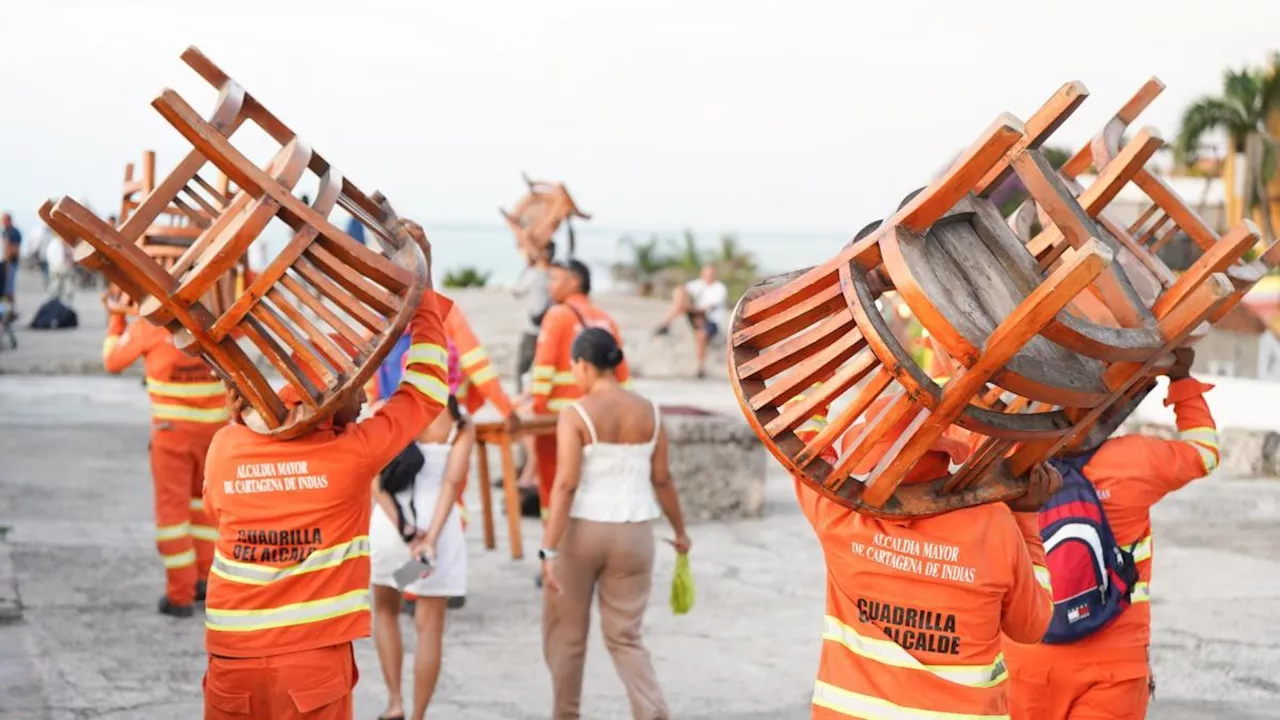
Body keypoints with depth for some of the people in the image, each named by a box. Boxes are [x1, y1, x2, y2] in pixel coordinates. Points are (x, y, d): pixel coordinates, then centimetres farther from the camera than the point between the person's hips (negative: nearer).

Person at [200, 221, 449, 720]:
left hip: (231, 659, 4)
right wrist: (422, 287, 10)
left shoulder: (225, 447, -1)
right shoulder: (350, 454, -10)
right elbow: (426, 389, 2)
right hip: (312, 661, -3)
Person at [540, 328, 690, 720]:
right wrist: (680, 531, 21)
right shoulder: (648, 412, 2)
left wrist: (549, 551, -19)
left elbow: (565, 485, -18)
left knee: (565, 632, 15)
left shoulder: (576, 415, -11)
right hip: (632, 534, 4)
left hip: (580, 531, -3)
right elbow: (662, 480, 6)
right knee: (625, 636, 9)